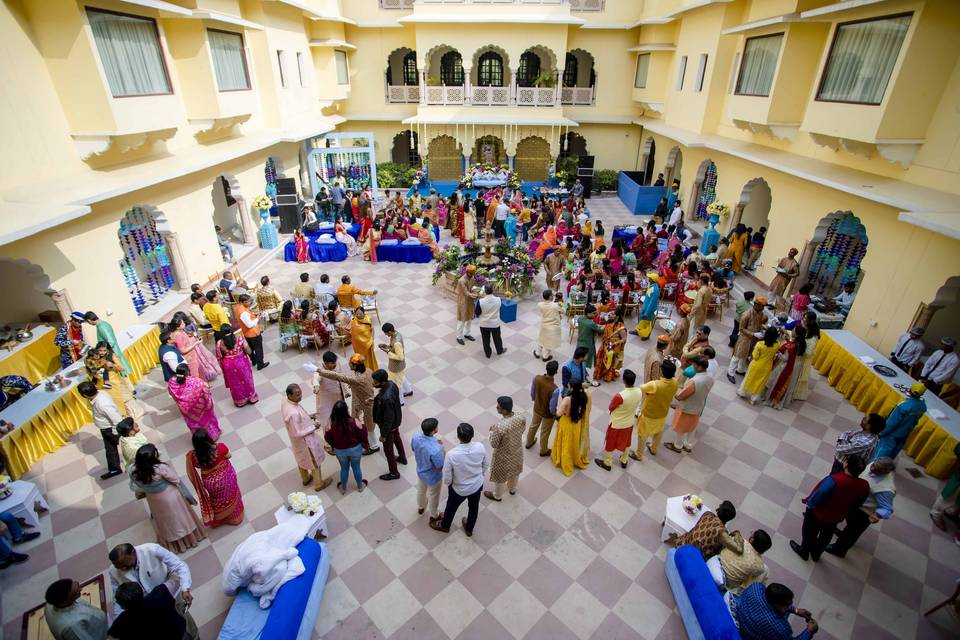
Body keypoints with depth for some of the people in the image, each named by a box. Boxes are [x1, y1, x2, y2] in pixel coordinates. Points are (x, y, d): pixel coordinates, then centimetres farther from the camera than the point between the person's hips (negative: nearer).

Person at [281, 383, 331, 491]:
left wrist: (306, 417, 4)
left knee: (302, 459, 31)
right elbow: (297, 434, -31)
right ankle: (318, 484, 39)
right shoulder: (294, 413, -42)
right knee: (315, 462, 18)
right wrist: (313, 427, -20)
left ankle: (305, 479, 55)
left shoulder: (284, 401, -16)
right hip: (305, 440, -8)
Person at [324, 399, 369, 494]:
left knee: (344, 468, 26)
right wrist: (366, 444, 5)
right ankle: (360, 486, 45)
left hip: (340, 451, 1)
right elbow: (363, 435, -16)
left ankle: (343, 488, 47)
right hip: (355, 449, -1)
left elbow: (328, 438, -8)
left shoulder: (331, 424, -26)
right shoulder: (354, 422, -30)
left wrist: (333, 446, 13)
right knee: (356, 467, 23)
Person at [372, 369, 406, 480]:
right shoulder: (392, 384, -17)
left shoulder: (386, 398, -42)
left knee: (388, 449, 14)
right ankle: (402, 457, 58)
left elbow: (388, 419, -30)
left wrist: (383, 434, -17)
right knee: (396, 438, 33)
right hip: (396, 420, 8)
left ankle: (394, 473, 35)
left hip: (389, 425, -8)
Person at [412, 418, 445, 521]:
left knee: (421, 491, 35)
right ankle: (434, 516, 52)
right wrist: (441, 448, -18)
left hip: (420, 471, 6)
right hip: (433, 477, -5)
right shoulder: (435, 450, -44)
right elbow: (439, 468, -27)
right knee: (433, 497, 25)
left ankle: (420, 508, 63)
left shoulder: (416, 436, -26)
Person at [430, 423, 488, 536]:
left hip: (459, 489, -3)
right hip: (478, 485, 3)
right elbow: (486, 464, -6)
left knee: (451, 507, 29)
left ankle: (444, 525, 58)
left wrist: (447, 483, 2)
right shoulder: (480, 447, -26)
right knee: (474, 507, 31)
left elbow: (447, 477, -22)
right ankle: (469, 529, 57)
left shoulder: (452, 454, -36)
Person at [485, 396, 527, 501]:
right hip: (517, 451, 5)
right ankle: (512, 489, 61)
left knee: (499, 476, 25)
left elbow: (494, 444, -24)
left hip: (504, 456, -5)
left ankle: (497, 496, 51)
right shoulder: (522, 416, -24)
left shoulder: (500, 426, -40)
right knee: (515, 471, 34)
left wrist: (492, 431, -9)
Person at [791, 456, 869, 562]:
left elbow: (816, 500, -29)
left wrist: (808, 502, -7)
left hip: (817, 513, -4)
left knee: (809, 533, 25)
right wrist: (844, 511, 15)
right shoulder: (865, 486, -23)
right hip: (836, 517, 5)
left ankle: (804, 552, 49)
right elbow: (856, 505, -4)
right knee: (825, 537, 32)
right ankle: (816, 554, 55)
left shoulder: (833, 480, -41)